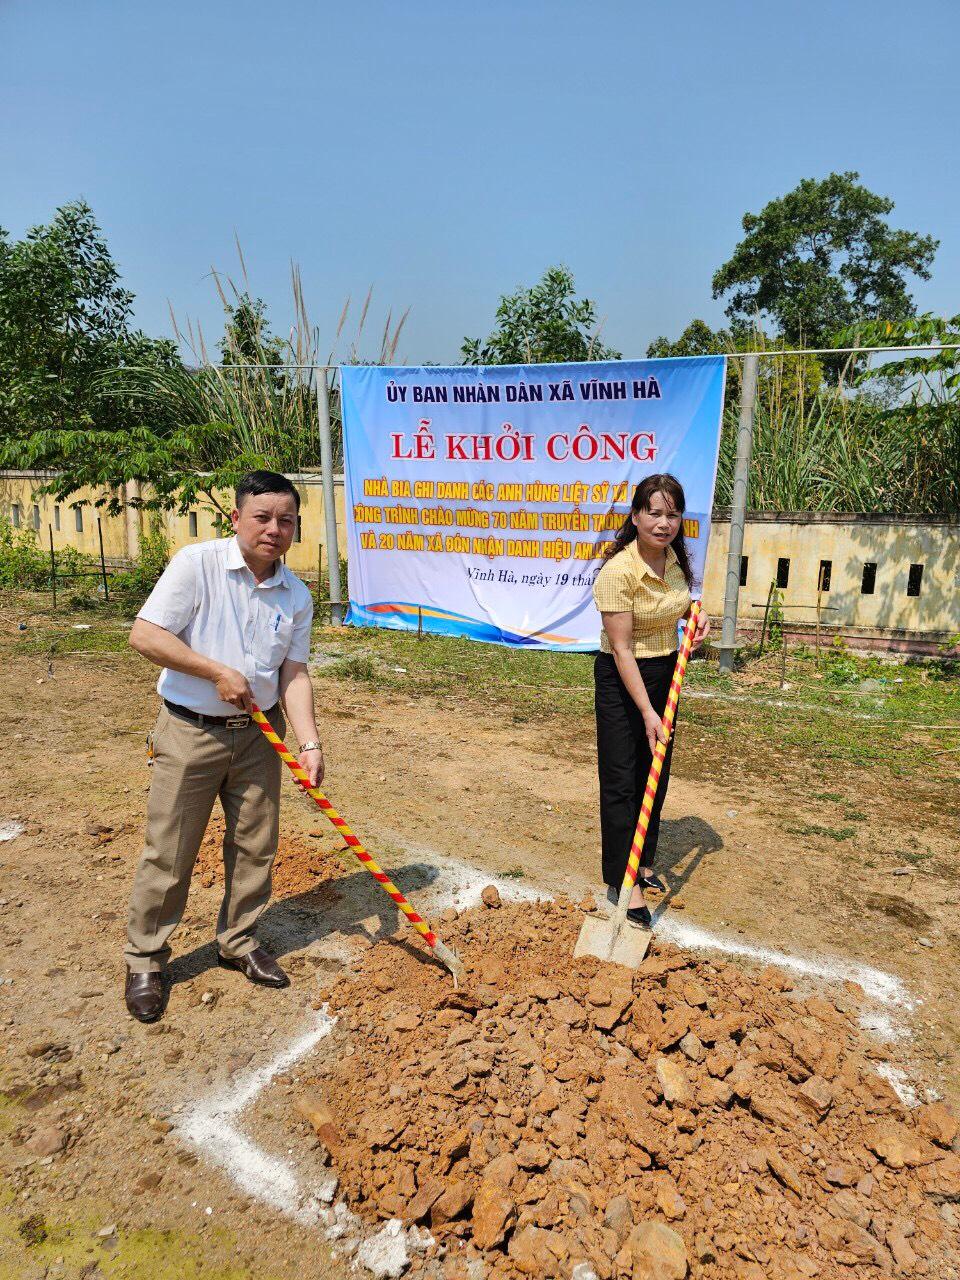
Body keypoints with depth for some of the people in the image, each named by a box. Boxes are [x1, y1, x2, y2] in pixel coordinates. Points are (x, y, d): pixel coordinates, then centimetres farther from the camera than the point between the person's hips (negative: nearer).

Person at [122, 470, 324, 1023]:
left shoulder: (297, 595, 1)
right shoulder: (196, 563, -12)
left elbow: (294, 674, 3)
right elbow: (145, 634, -15)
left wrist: (309, 742, -8)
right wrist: (217, 672, -19)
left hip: (259, 733, 4)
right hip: (190, 732, -4)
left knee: (256, 847, 12)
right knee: (169, 853, 5)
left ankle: (239, 942, 34)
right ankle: (146, 959, 26)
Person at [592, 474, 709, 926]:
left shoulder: (674, 559, -2)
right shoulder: (618, 571, -25)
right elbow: (622, 649, -24)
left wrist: (695, 612, -2)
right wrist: (647, 711, -25)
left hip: (665, 674, 7)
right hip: (621, 680, -7)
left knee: (654, 776, 16)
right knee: (621, 780, -2)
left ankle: (643, 863, 33)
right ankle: (622, 881, 8)